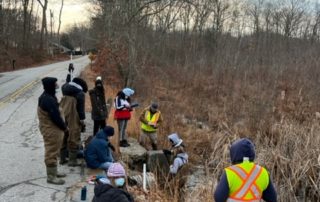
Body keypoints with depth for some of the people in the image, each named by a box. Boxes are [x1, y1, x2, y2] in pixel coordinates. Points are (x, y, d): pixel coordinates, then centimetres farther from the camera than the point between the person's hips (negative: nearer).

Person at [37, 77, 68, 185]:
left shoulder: (46, 97, 9)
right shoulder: (49, 100, -25)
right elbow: (56, 117, -26)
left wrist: (62, 126, 13)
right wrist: (64, 127, -11)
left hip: (51, 129, 11)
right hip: (51, 130, -11)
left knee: (53, 152, 21)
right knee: (52, 153, -1)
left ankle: (53, 172, 35)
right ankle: (51, 176, 8)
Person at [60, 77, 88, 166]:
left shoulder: (65, 93, 15)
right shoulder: (80, 93, -5)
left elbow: (60, 106, 18)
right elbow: (81, 107, -10)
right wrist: (82, 119, -7)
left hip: (62, 117, 7)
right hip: (73, 119, -7)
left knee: (63, 138, 15)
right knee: (73, 139, 0)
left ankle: (62, 158, 23)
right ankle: (72, 160, 1)